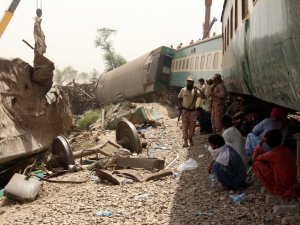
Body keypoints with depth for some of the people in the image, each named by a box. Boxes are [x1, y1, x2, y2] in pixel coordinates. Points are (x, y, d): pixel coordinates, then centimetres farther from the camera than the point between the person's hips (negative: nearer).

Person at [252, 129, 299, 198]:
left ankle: (270, 188, 6)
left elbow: (254, 158, 0)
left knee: (257, 164, -3)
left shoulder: (272, 154, -16)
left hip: (280, 189, -7)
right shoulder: (288, 151, 3)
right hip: (292, 184, 7)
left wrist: (260, 144, 7)